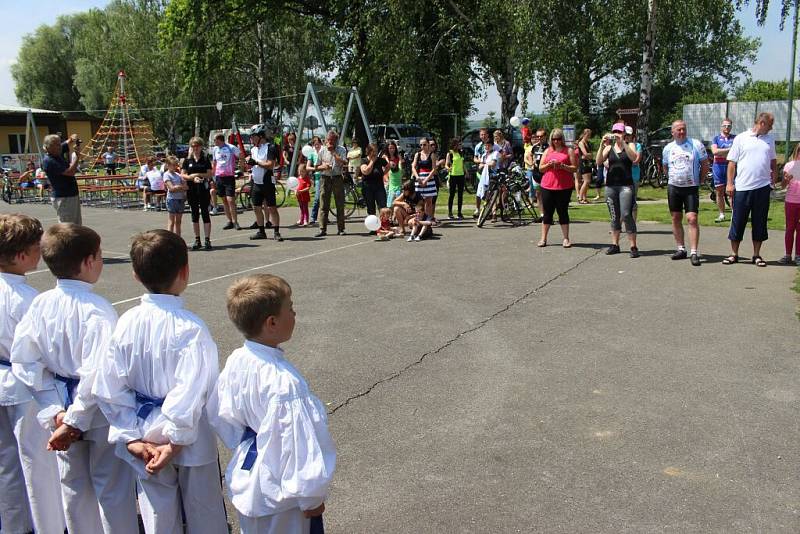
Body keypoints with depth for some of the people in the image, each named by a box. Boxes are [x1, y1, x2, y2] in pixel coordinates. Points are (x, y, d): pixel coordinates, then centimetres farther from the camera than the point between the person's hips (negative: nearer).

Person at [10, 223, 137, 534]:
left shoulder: (40, 304, -7)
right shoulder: (97, 309, -25)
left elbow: (24, 361, -4)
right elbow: (97, 372, -29)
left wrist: (56, 412, -4)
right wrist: (75, 420, -19)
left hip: (63, 408, 6)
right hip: (99, 414, -6)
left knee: (74, 485, 23)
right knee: (113, 488, 11)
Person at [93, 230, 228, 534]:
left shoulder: (126, 322, -10)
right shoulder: (190, 328, -24)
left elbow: (108, 389, -7)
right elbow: (190, 393, -28)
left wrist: (132, 436, -3)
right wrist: (175, 442, -16)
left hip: (145, 437, 4)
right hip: (190, 440, -4)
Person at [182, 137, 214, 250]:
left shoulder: (206, 158, 2)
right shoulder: (188, 159, 6)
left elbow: (209, 174, -2)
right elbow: (183, 175, 3)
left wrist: (197, 174, -14)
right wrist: (193, 178, -13)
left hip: (203, 189, -2)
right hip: (191, 190, 2)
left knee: (205, 213, -3)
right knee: (194, 214, 7)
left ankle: (207, 240, 0)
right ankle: (197, 240, 14)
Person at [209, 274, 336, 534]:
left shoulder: (235, 361, -10)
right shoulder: (285, 382, -33)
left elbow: (222, 416, 4)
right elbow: (299, 441, -25)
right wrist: (311, 497, -12)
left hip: (245, 479, 7)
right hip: (278, 491, -7)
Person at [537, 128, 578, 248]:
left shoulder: (569, 151, 5)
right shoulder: (547, 151, 14)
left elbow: (575, 168, -1)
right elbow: (540, 168, 11)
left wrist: (563, 166, -16)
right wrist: (549, 164, -8)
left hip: (564, 187, -2)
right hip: (547, 186, 2)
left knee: (563, 212, 1)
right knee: (547, 212, 5)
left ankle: (566, 239, 7)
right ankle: (543, 238, 10)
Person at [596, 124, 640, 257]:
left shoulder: (630, 145, 7)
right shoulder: (609, 147, 12)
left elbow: (634, 157, -14)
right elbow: (599, 162, -2)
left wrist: (623, 142, -19)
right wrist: (602, 145, -12)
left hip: (626, 185, -3)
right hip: (611, 185, 3)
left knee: (626, 215, -14)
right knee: (614, 217, 8)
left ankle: (633, 246, -10)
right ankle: (615, 245, 16)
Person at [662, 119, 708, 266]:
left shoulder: (696, 145, -3)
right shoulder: (668, 148, 7)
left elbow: (705, 165, 3)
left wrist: (698, 181, 5)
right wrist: (672, 179, 14)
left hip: (691, 188, -4)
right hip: (673, 187, 4)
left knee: (692, 219, -12)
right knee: (676, 218, 8)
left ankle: (694, 252, -11)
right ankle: (681, 249, 18)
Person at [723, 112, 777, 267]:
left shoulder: (770, 140, 12)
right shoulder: (741, 138, 0)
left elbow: (773, 160, 22)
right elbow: (732, 162, -1)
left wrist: (773, 176, 10)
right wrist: (730, 183, -6)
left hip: (763, 187, 3)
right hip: (742, 187, -3)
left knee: (760, 222, 7)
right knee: (738, 221, 3)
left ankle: (756, 255, 17)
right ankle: (734, 254, 13)